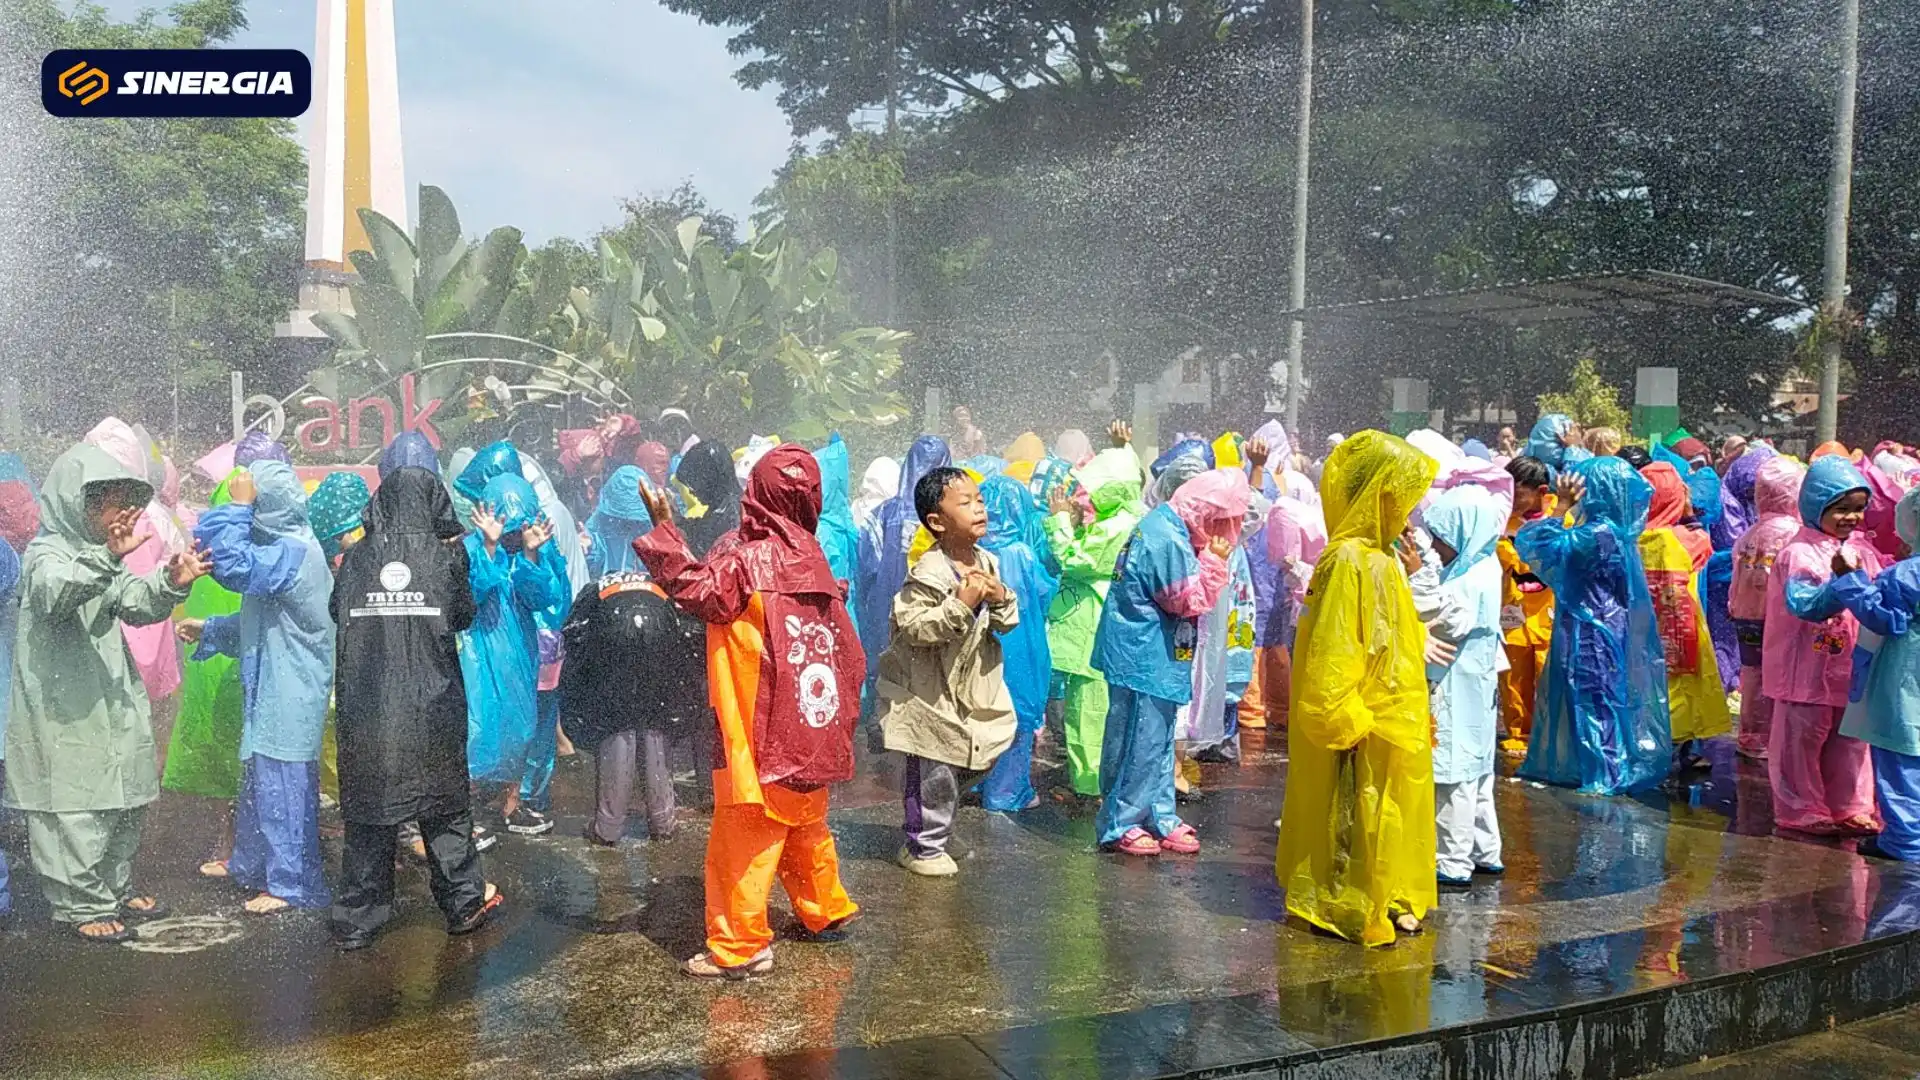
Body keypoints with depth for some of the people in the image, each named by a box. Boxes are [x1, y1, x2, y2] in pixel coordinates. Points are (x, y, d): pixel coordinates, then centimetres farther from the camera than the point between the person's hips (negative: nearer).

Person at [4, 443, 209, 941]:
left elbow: (137, 604, 9)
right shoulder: (47, 553, -12)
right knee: (77, 808, -3)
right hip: (65, 713, -9)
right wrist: (108, 557, -50)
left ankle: (115, 890, 27)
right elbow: (54, 594, -34)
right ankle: (81, 905, 7)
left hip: (112, 706, 9)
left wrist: (170, 582, -12)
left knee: (123, 801, 15)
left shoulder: (101, 555, 14)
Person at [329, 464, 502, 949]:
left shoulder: (356, 559, -2)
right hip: (433, 709, -1)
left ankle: (356, 921, 16)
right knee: (446, 807, 13)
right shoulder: (445, 557, -6)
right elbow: (464, 616, 7)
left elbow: (336, 611, 12)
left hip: (366, 712, 1)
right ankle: (464, 903, 22)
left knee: (367, 811, 10)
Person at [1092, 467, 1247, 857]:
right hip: (1144, 657, -11)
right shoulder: (1170, 540, -22)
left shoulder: (1165, 523, 10)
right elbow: (1191, 600, -18)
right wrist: (1214, 559, -13)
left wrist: (1207, 556, 4)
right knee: (1139, 743, -1)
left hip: (1152, 656, 11)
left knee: (1158, 741, 17)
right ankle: (1118, 825, 10)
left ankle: (1160, 818, 27)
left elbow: (1184, 591, 17)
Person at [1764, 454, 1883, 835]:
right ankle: (1801, 810, 13)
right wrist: (1841, 583, -41)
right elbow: (1803, 604, -28)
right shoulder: (1800, 553, -15)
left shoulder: (1862, 550, 9)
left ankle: (1850, 806, 30)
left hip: (1851, 666, 8)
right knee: (1803, 738, 2)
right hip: (1808, 665, -7)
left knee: (1851, 739, 17)